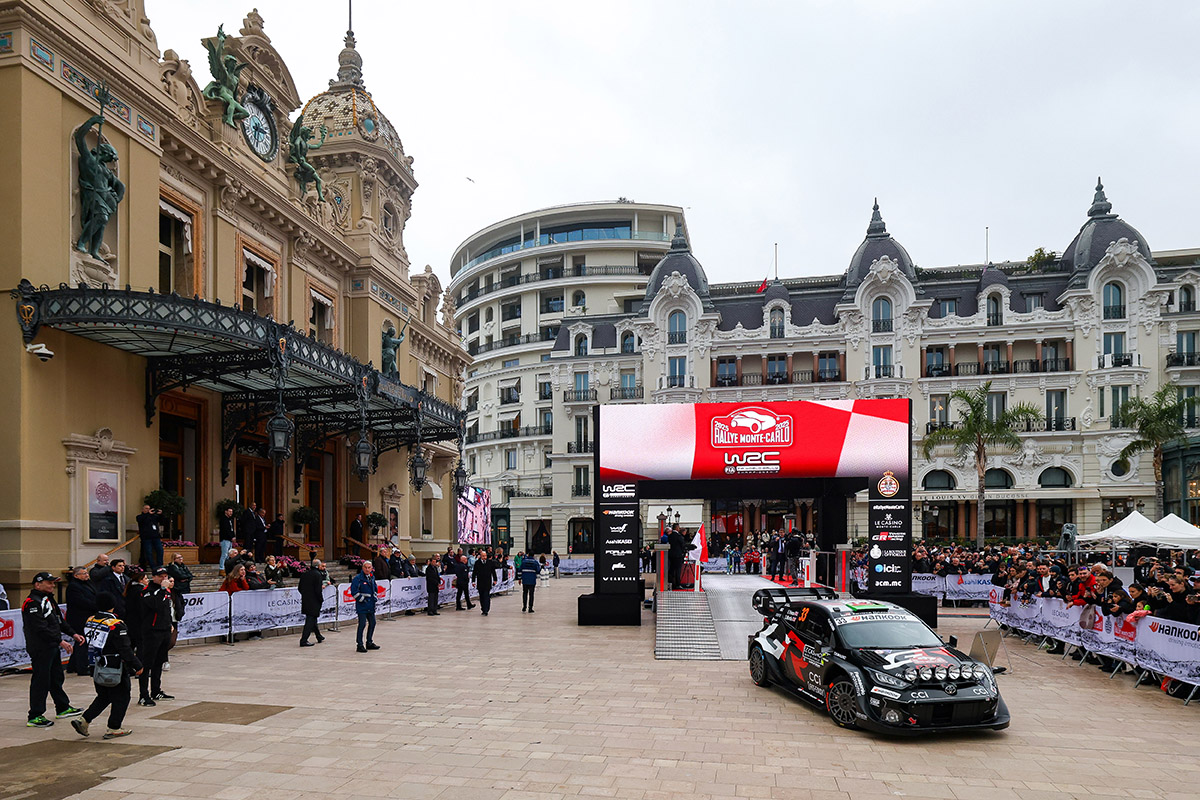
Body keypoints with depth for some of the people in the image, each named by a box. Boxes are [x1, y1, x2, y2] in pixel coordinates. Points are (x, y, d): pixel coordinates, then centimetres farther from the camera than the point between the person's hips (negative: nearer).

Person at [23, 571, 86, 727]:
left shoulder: (49, 600, 16)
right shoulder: (32, 603, -16)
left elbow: (59, 621, 21)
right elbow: (41, 628, -23)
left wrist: (73, 634, 10)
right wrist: (60, 641, -23)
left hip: (52, 647, 10)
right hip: (39, 649, -10)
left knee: (57, 678, 18)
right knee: (40, 680, -5)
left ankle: (63, 708, 29)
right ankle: (34, 717, 3)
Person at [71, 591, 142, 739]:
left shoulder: (90, 621, 3)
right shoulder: (116, 625, -21)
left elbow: (86, 645, 13)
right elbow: (125, 649, -20)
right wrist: (137, 665, -13)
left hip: (98, 668, 8)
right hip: (116, 668, -8)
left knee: (103, 697, 21)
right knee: (121, 697, 6)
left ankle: (83, 720, 10)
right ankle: (113, 728, 9)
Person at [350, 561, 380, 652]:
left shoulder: (372, 578, 12)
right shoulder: (358, 578, -11)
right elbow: (354, 591, -16)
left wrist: (375, 596, 15)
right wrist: (361, 599, -14)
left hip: (371, 606, 8)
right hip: (362, 606, -8)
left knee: (372, 623, 12)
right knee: (362, 624, -8)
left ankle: (369, 643, 25)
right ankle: (360, 645, -2)